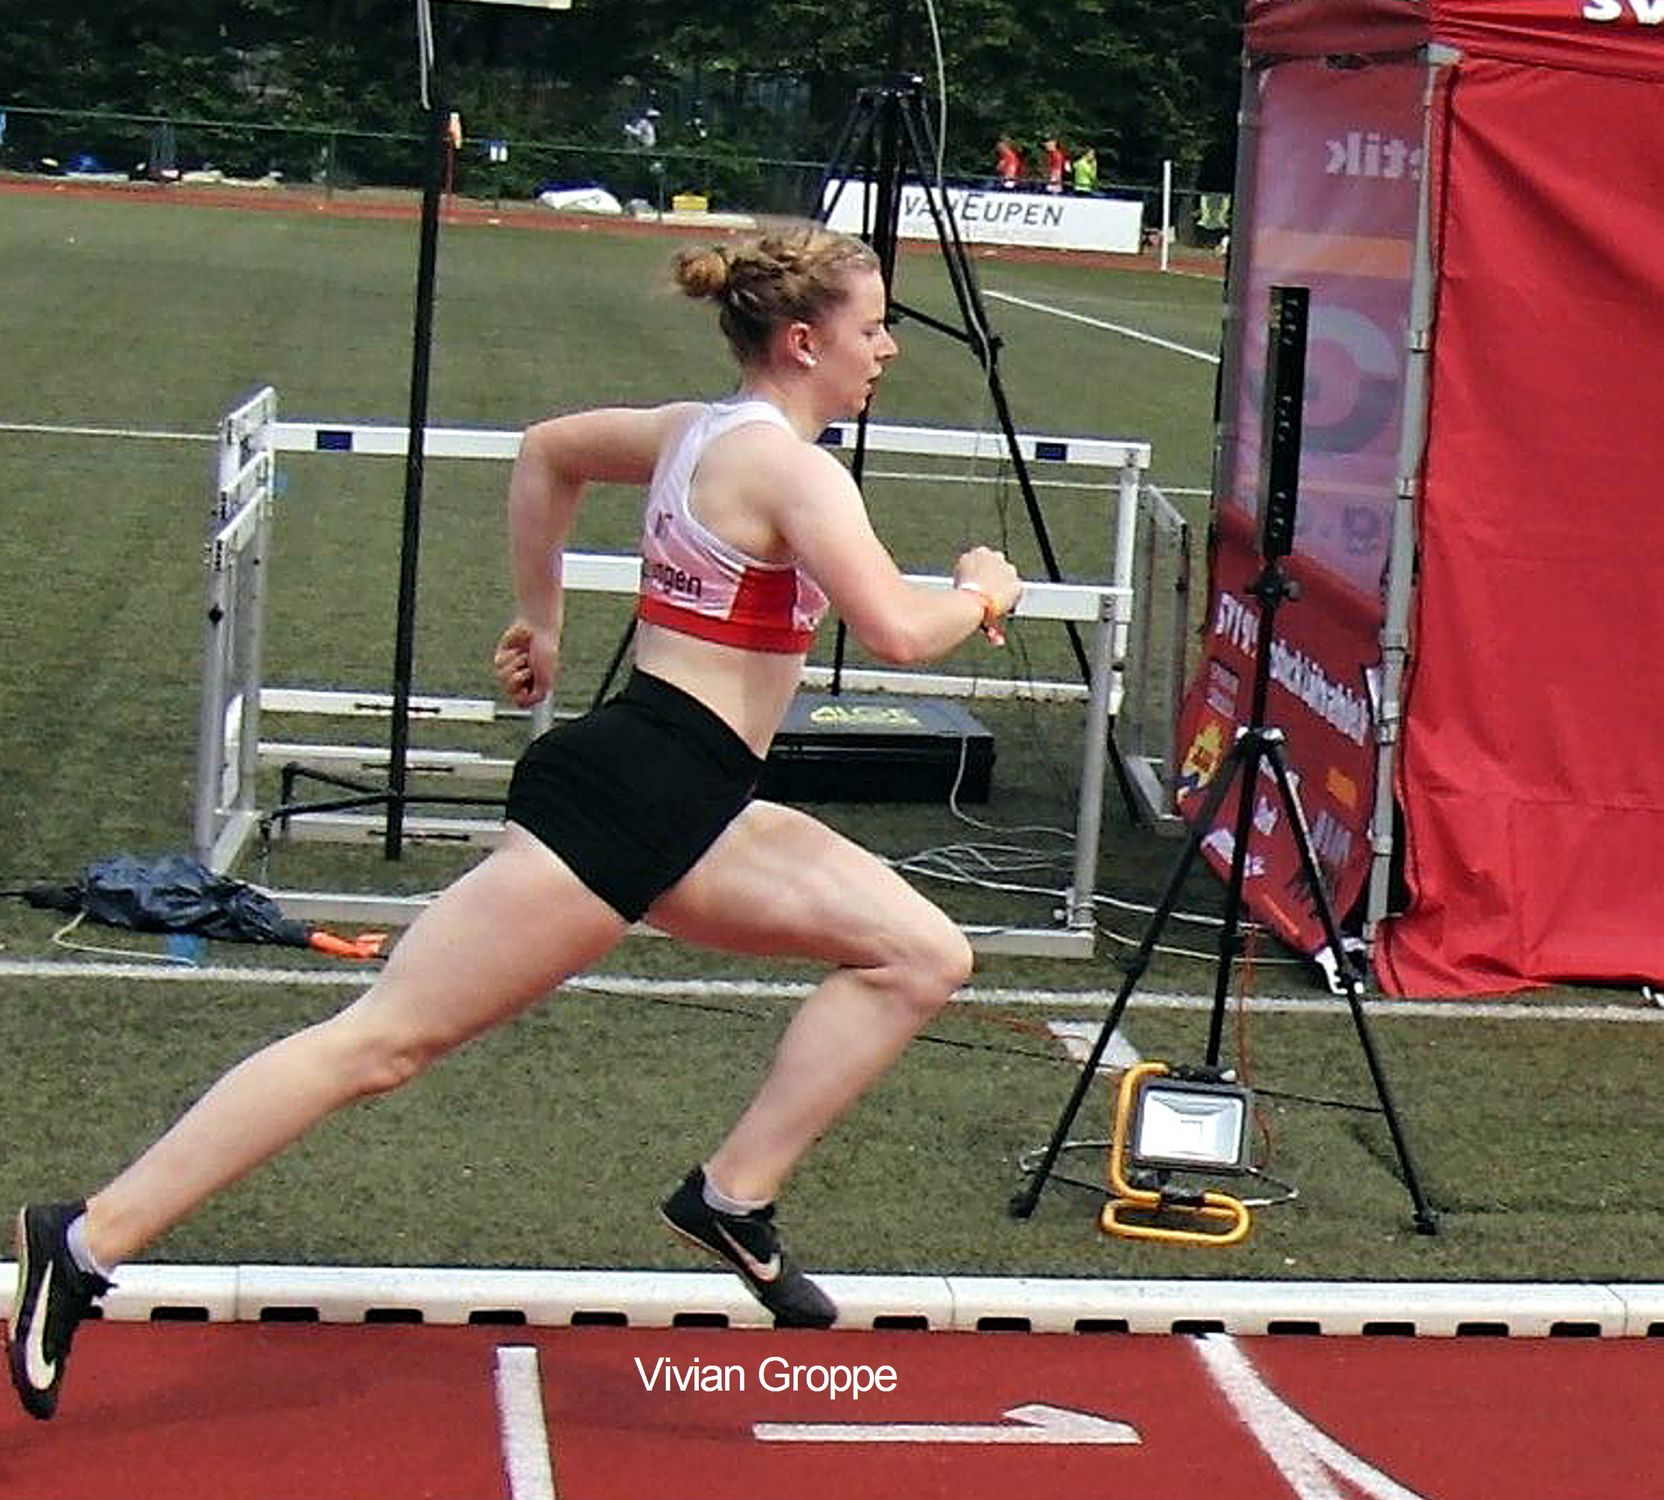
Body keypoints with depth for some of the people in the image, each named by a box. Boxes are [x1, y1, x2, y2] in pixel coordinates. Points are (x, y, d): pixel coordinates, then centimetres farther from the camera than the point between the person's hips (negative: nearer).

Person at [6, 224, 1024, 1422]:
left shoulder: (698, 429, 16)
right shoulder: (789, 464, -11)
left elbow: (549, 450, 32)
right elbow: (896, 629, -21)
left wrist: (541, 617, 36)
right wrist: (982, 596, 0)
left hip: (691, 814, 10)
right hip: (622, 794, -10)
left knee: (923, 954, 5)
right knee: (386, 1041, -9)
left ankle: (733, 1199, 4)